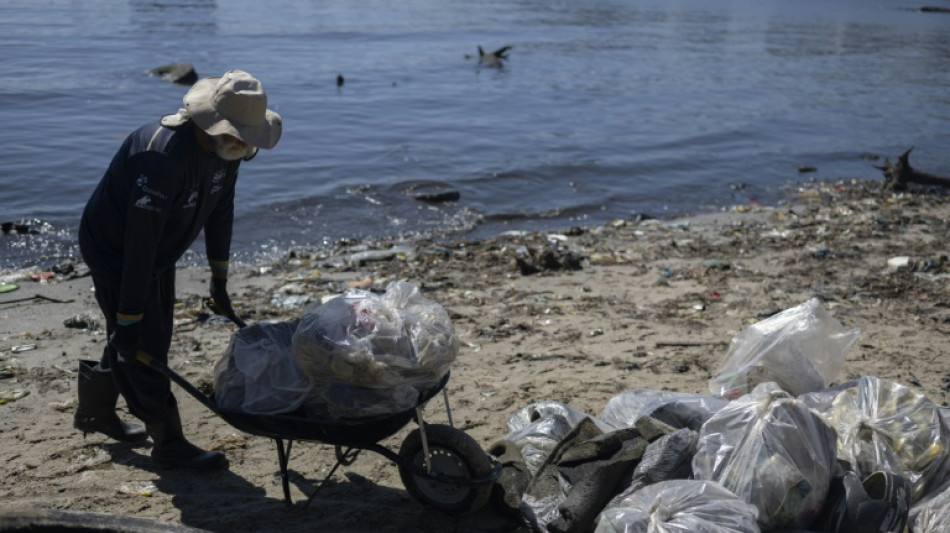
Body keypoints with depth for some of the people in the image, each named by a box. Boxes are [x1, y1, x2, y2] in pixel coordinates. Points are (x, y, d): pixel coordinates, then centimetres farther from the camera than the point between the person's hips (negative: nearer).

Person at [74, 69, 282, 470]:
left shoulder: (224, 148, -10)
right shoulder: (165, 155, -37)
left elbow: (220, 211, 4)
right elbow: (140, 242, -36)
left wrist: (219, 279, 10)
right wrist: (129, 317, -33)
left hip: (158, 253, 9)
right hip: (116, 251, -9)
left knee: (152, 340, 19)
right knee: (140, 347, -3)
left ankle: (94, 412, 41)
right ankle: (169, 445, 12)